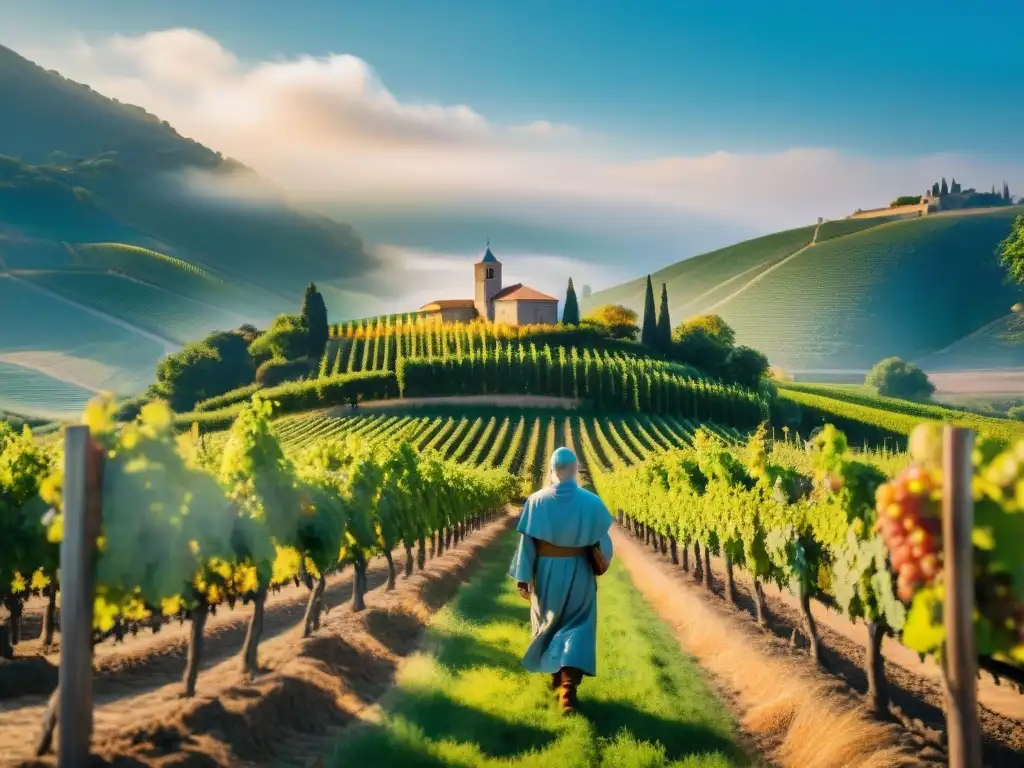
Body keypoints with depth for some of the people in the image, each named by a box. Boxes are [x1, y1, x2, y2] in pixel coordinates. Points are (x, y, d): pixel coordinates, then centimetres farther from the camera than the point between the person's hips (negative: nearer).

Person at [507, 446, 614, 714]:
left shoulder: (536, 501, -12)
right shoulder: (591, 502, -12)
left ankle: (556, 675, 37)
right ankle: (569, 683, -13)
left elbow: (526, 542, -9)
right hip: (578, 573, -1)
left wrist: (523, 578, -2)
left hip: (546, 572, 1)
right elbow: (603, 542, -2)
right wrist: (601, 563, 20)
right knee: (577, 627, 6)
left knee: (549, 623, 22)